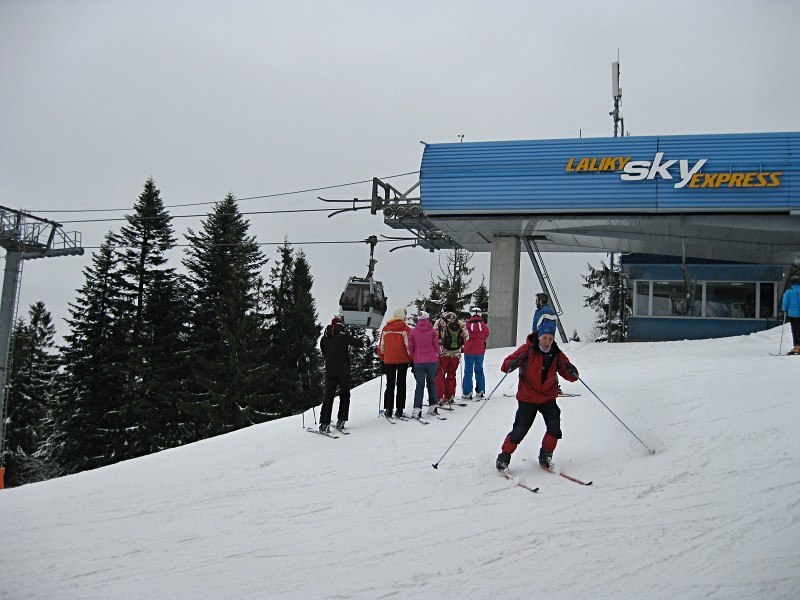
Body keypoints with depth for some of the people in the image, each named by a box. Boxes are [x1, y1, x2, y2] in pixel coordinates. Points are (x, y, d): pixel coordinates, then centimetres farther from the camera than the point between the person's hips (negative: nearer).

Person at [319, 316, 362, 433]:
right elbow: (359, 343, -9)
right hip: (343, 370, -3)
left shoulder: (325, 338, 6)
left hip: (329, 370, 3)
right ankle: (341, 421, 7)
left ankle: (324, 423, -7)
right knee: (344, 394, 13)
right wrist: (355, 339, 12)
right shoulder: (343, 336, -7)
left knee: (328, 395, 3)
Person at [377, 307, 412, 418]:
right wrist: (412, 360, -1)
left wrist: (382, 359, 19)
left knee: (390, 385, 10)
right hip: (402, 360, -2)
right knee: (401, 384, 6)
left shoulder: (386, 328, 3)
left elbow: (381, 347, 8)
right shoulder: (405, 329, -8)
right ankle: (399, 409, 4)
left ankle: (388, 409, 6)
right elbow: (409, 346, -10)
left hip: (388, 361, 3)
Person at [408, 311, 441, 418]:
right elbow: (436, 347, -1)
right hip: (432, 361, 0)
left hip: (418, 362, 0)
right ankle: (433, 406, 17)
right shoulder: (432, 331, -5)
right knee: (431, 383, 17)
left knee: (420, 385, 5)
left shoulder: (413, 331, -2)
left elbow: (410, 348, 2)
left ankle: (417, 409, -6)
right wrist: (439, 352, 21)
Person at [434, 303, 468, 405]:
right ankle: (450, 397, 16)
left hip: (442, 353, -3)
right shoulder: (460, 323, 3)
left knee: (439, 375, 4)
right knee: (451, 375, 15)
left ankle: (440, 397, -4)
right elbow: (466, 336, 3)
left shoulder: (440, 322, -6)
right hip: (456, 354, 3)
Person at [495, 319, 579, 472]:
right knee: (520, 430, -7)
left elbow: (571, 377, 1)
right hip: (527, 398, -3)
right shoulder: (527, 349, -11)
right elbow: (506, 365, -14)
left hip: (548, 398, 3)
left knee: (554, 428, -11)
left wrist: (572, 371, -22)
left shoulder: (557, 355, -1)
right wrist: (512, 364, -37)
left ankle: (546, 456, 14)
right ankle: (504, 457, 14)